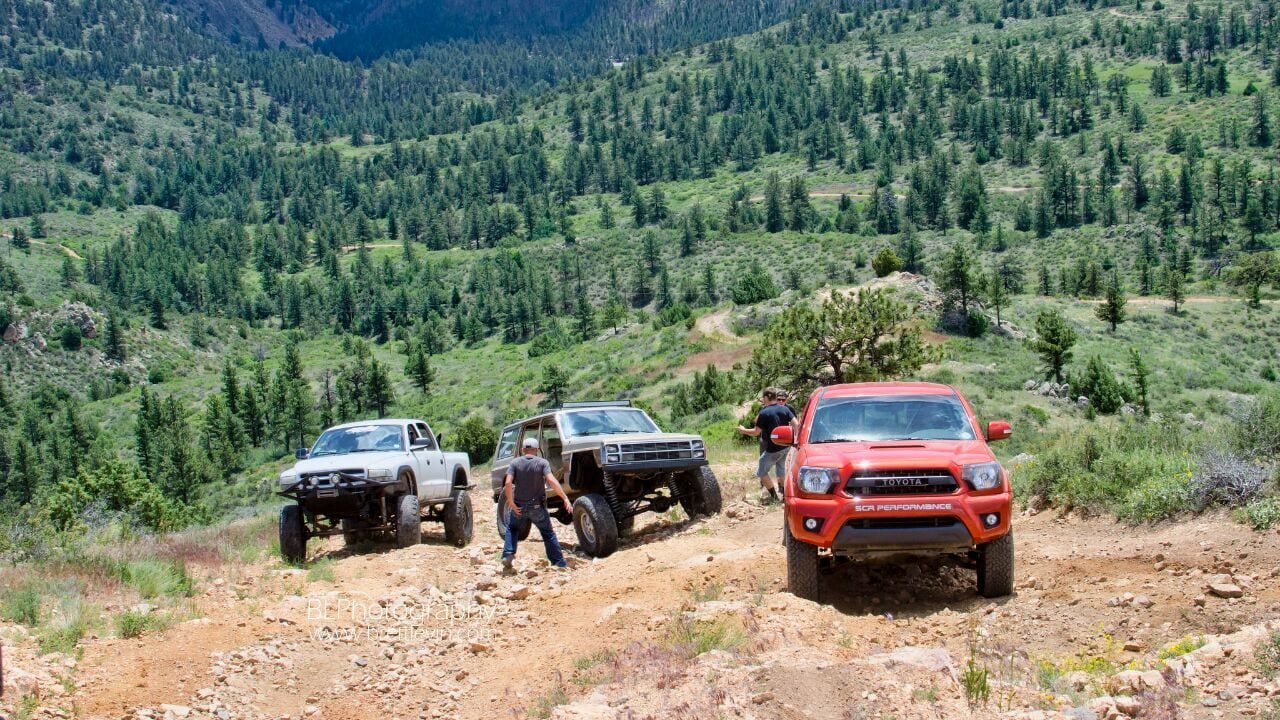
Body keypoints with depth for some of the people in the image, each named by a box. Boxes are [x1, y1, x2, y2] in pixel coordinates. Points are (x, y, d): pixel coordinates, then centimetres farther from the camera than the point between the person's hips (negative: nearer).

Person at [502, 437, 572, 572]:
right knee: (548, 534, 11)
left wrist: (511, 503, -9)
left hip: (519, 506, 1)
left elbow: (508, 483, -15)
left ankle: (508, 555, 7)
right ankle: (559, 563, 8)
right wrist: (565, 498, -18)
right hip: (537, 506, -1)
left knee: (512, 529, 25)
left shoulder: (515, 463, -3)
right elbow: (552, 481, -20)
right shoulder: (542, 463, -7)